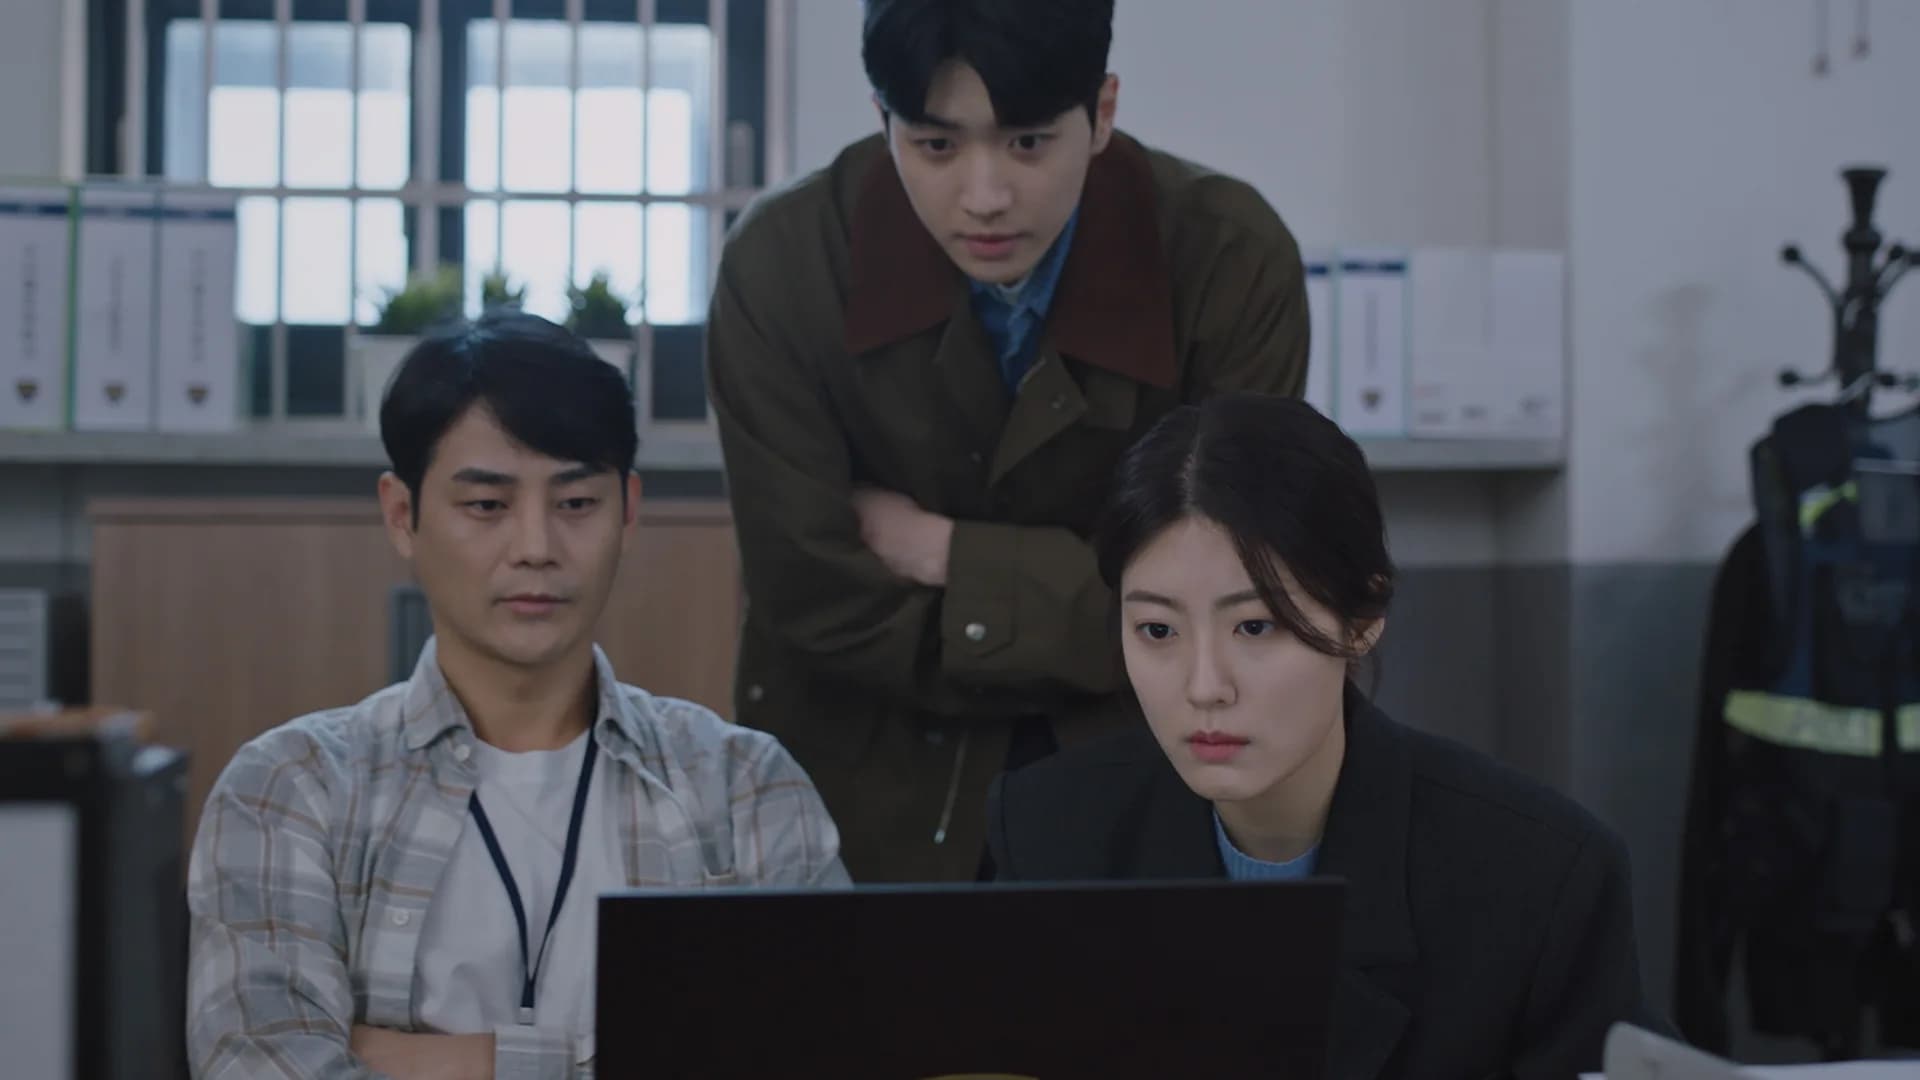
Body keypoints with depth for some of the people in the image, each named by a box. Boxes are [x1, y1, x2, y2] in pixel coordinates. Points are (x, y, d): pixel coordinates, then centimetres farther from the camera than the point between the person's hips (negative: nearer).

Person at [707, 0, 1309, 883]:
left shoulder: (1232, 260, -19)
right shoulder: (781, 266, -18)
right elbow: (822, 606, -17)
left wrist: (942, 553, -17)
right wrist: (1110, 628, -15)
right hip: (870, 789, 0)